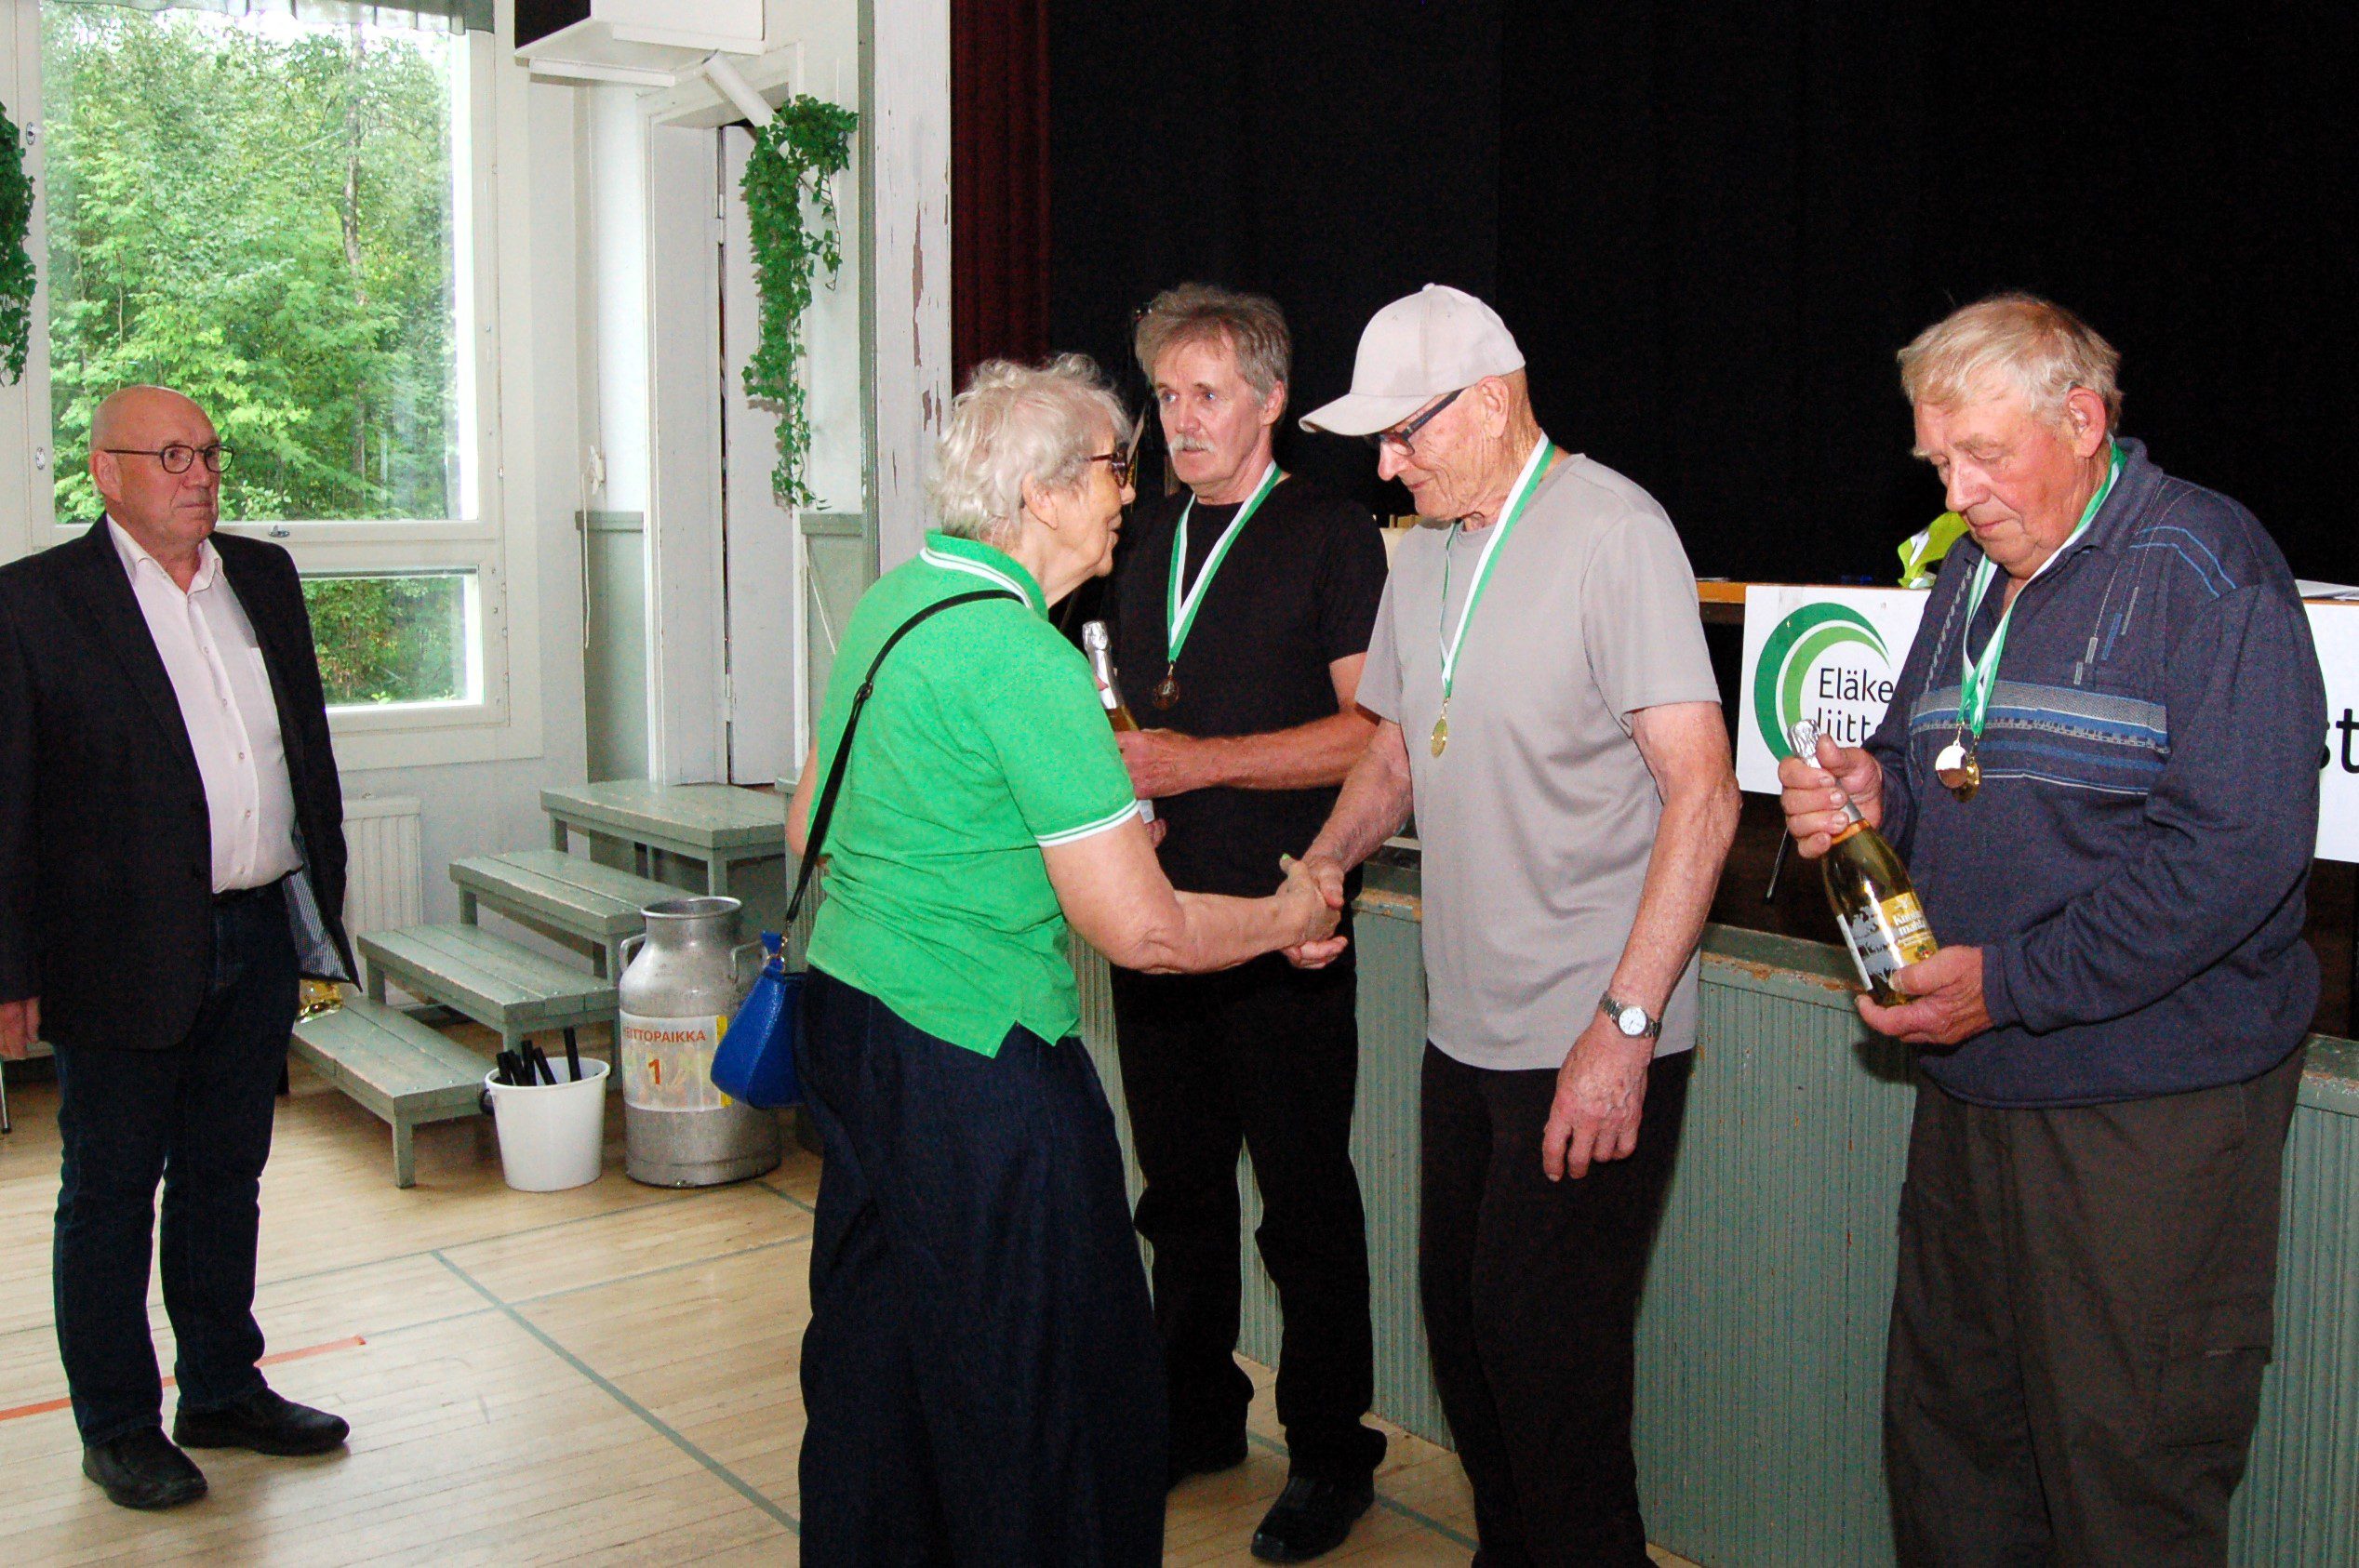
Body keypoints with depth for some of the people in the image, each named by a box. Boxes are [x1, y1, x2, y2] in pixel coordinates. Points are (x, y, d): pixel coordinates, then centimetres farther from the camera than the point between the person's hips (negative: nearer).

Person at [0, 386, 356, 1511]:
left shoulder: (263, 576, 9)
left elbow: (308, 744, 15)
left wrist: (322, 900, 13)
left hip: (259, 936, 5)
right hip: (122, 954, -5)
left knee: (226, 1182, 18)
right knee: (110, 1194, 9)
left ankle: (224, 1391, 33)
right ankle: (118, 1427, 24)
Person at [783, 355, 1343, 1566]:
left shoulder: (889, 602, 7)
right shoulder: (1024, 659, -20)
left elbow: (811, 825, 19)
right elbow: (1141, 930, -20)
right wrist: (1287, 917, -2)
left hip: (845, 1013, 10)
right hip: (969, 1059, -10)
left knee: (871, 1354, 22)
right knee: (1057, 1391, 3)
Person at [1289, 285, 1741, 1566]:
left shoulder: (1614, 534, -13)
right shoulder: (1426, 549, 11)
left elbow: (1702, 796, -18)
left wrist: (1623, 1027, -22)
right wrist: (1325, 862, 4)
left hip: (1592, 1040, -7)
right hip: (1464, 1027, 8)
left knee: (1540, 1343, -2)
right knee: (1461, 1318, 14)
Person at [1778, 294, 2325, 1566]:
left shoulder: (2201, 564, -11)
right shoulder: (1970, 576, 13)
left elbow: (2240, 848, -21)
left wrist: (2011, 980, -19)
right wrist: (1873, 794, -2)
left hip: (2147, 1114, -7)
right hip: (1968, 1085, 7)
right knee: (1944, 1436, 17)